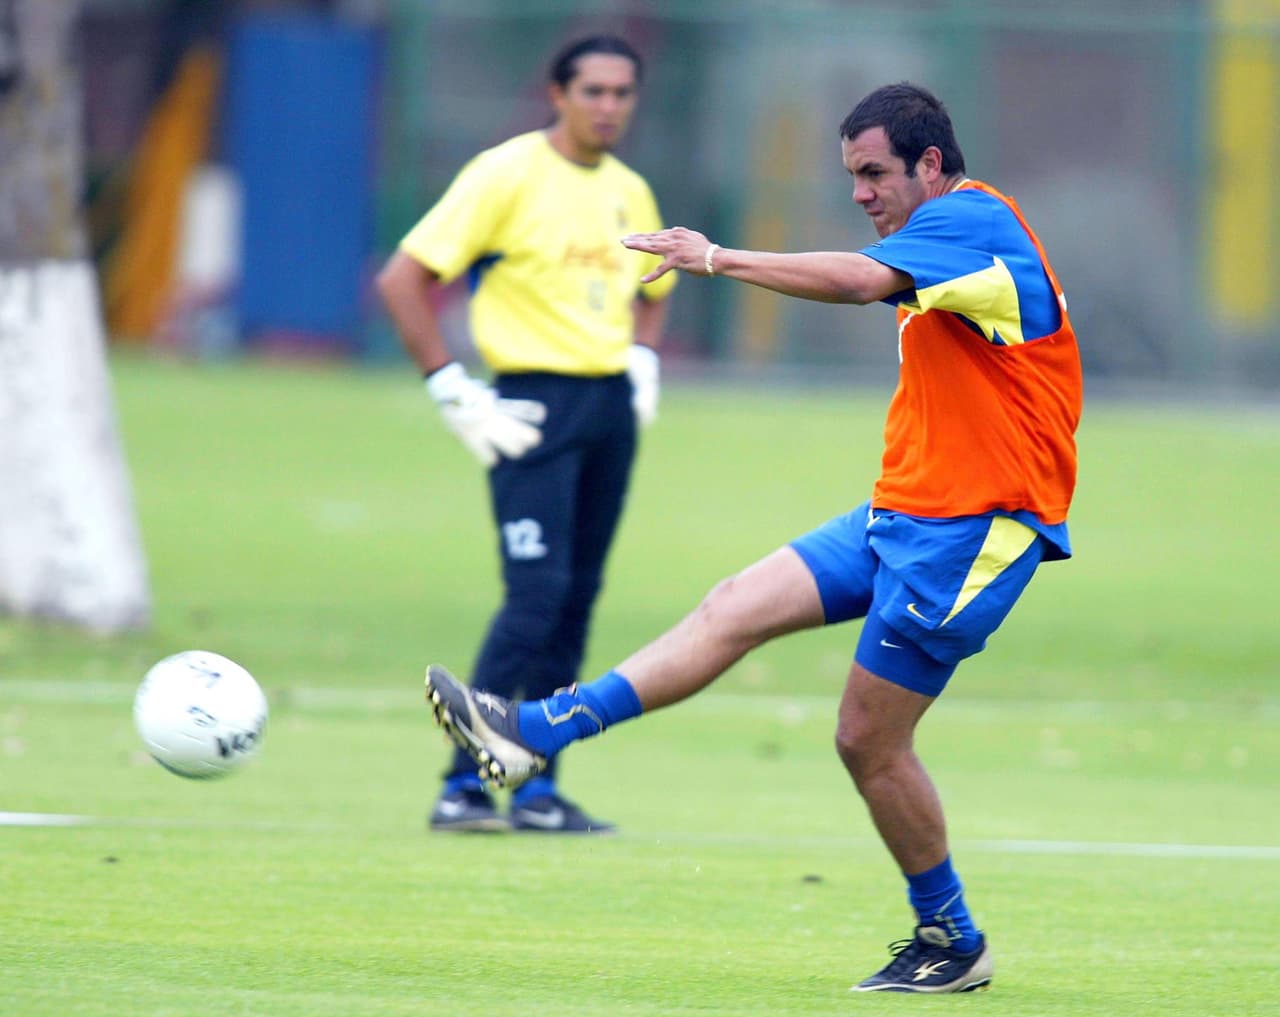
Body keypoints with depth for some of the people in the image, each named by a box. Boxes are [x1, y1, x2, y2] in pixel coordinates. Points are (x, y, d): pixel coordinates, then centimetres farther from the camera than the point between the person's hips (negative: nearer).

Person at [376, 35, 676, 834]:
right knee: (538, 593, -16)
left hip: (611, 405, 7)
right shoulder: (508, 176, -7)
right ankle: (463, 786, -14)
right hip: (537, 402, -7)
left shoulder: (629, 193, 13)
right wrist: (454, 391, -13)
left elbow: (654, 289, 33)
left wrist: (643, 364, 14)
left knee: (577, 599, 6)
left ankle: (538, 791, 11)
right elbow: (404, 280, -10)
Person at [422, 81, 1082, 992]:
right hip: (903, 515, 9)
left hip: (965, 533, -9)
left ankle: (952, 941, 8)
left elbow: (860, 281, -32)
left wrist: (720, 259, -31)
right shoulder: (955, 232, 16)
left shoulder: (969, 218, -15)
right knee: (734, 610, -2)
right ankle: (533, 734, -7)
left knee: (870, 739, -5)